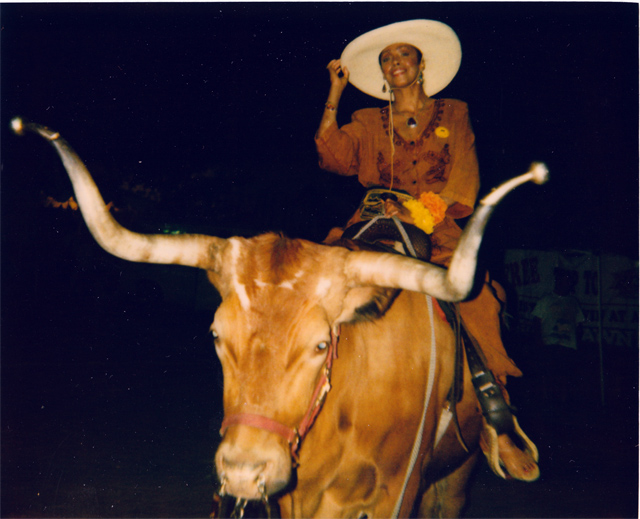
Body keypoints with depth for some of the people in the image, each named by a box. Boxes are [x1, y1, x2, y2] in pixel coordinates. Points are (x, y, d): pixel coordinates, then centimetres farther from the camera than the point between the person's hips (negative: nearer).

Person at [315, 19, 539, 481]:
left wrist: (417, 213, -12)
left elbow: (464, 178, 4)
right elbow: (333, 156, 4)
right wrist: (335, 95, 4)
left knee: (476, 299, -28)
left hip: (436, 231, -2)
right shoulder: (368, 123, 21)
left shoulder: (452, 115, 17)